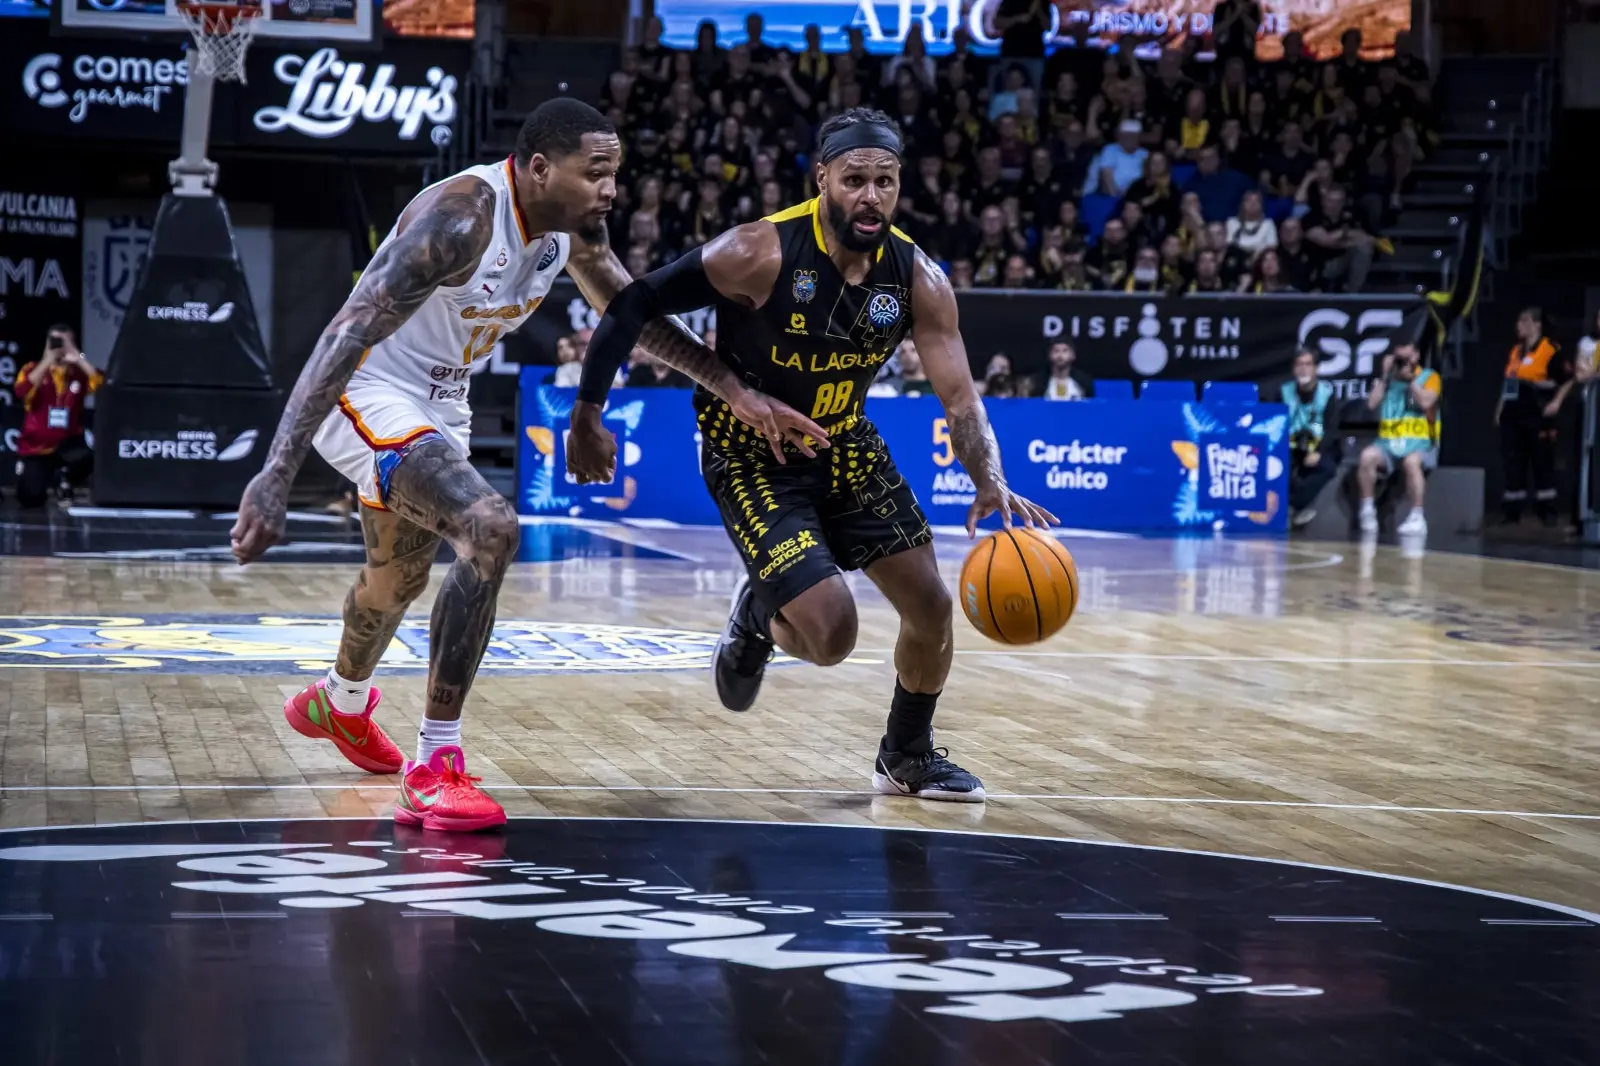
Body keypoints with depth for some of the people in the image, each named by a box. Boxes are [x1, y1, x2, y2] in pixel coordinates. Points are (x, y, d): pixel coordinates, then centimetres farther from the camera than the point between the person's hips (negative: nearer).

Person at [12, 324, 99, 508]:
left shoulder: (79, 371, 1)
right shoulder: (33, 369, -1)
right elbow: (22, 391, -21)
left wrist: (77, 358, -20)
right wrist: (48, 361, -21)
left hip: (67, 444, 1)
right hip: (36, 447, 0)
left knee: (85, 457, -34)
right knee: (31, 499, -14)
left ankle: (64, 481, 2)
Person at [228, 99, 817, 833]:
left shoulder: (575, 225, -6)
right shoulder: (461, 217, -31)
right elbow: (348, 333, -37)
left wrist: (734, 391, 4)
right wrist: (277, 476, -44)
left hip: (438, 407, 9)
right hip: (368, 396, -9)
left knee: (399, 579, 28)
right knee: (490, 529, -29)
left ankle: (338, 705, 60)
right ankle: (435, 768, -23)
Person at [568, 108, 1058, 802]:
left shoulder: (917, 278, -13)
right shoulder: (760, 254, -26)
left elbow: (959, 397, -15)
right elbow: (634, 306, -18)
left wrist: (990, 484, -33)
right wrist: (587, 417, -17)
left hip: (843, 445, 6)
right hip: (750, 456, -5)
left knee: (931, 607, 4)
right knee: (830, 634, -20)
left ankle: (908, 755, 30)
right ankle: (757, 616, 18)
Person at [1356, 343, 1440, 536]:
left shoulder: (1429, 377, 5)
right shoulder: (1387, 379, 16)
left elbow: (1426, 403, -13)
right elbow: (1372, 404, 1)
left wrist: (1410, 378, -11)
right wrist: (1385, 376, 0)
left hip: (1419, 444, -3)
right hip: (1388, 443, 3)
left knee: (1411, 461, -38)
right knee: (1367, 455, -30)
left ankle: (1417, 518, -31)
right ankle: (1368, 509, -19)